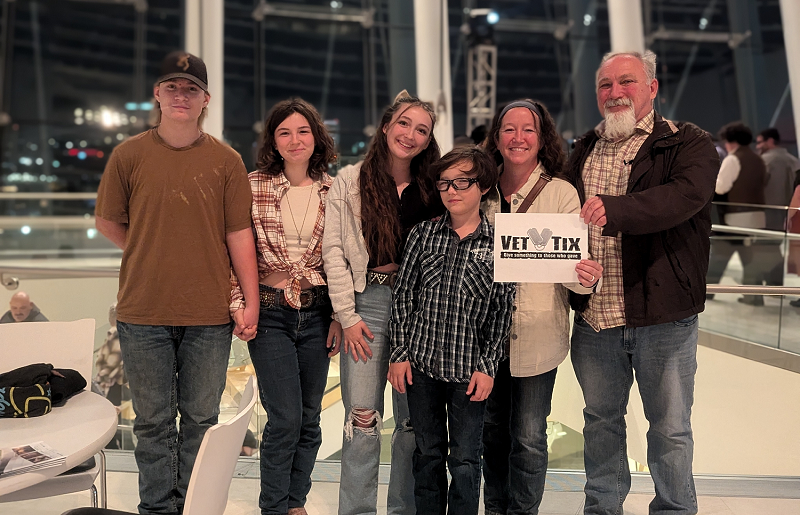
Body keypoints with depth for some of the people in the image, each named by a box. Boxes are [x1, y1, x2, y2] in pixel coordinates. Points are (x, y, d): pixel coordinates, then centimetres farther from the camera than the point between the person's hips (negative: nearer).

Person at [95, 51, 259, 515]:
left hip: (209, 316, 0)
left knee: (201, 419, 10)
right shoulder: (129, 155, 3)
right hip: (144, 313, 1)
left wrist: (251, 301, -2)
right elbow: (108, 222, 13)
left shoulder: (226, 161, 2)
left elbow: (239, 234, 1)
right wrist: (153, 255, 7)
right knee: (154, 421, 10)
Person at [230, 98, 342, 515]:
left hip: (318, 313, 3)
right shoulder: (254, 186, -3)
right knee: (285, 418, -5)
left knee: (309, 418, 11)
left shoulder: (333, 190, 3)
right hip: (270, 312, -2)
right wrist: (238, 303, -7)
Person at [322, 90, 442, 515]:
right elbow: (333, 249, 0)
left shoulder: (432, 189, 9)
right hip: (367, 304, -2)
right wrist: (347, 315, -5)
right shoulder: (349, 181, 5)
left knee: (414, 418, 8)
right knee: (362, 417, -3)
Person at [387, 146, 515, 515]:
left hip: (470, 370, -2)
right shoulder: (422, 234, 3)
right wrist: (399, 353, 1)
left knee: (465, 460, 7)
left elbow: (503, 308, -2)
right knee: (428, 453, 15)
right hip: (421, 363, 2)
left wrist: (488, 366, -6)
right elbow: (402, 295, 5)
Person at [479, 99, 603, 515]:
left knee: (527, 437, 5)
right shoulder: (484, 193, 3)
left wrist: (586, 278, -30)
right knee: (493, 430, 18)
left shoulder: (562, 193, -7)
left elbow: (572, 264, -8)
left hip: (536, 334, -3)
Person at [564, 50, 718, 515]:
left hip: (663, 318, -4)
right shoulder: (584, 150, 13)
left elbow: (685, 194, -24)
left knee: (670, 427, 9)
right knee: (600, 419, 18)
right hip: (594, 318, 5)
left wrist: (615, 209, -39)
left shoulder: (688, 144, -3)